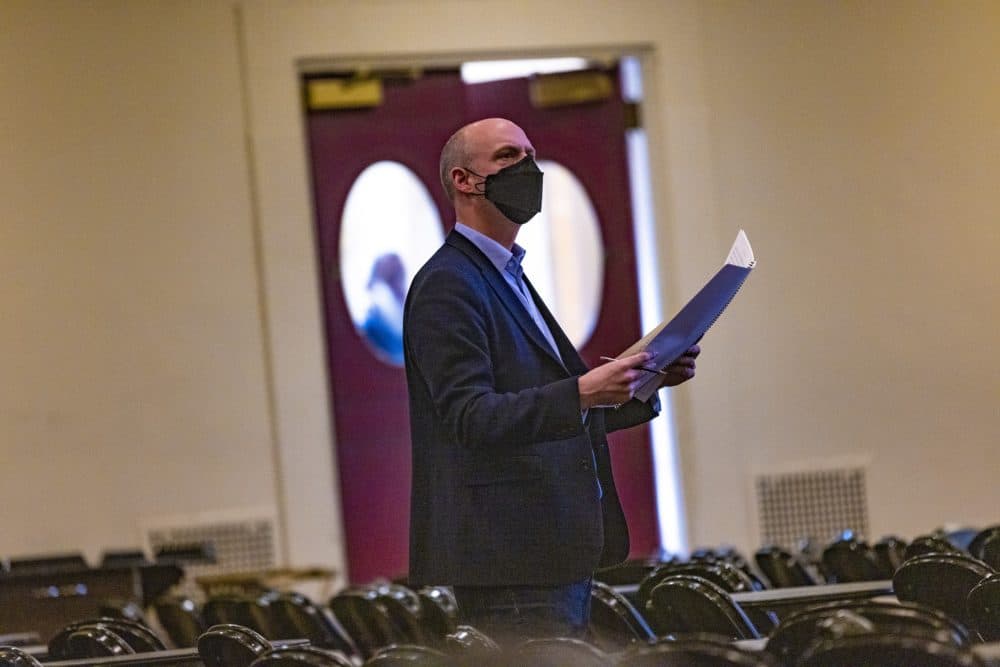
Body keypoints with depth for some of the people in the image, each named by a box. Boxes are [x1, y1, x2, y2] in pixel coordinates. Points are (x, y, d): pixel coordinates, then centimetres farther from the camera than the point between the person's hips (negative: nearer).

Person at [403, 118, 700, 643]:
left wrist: (648, 380, 11)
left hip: (560, 556, 10)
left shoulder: (510, 279, 22)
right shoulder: (447, 285, -9)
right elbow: (470, 417, -20)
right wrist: (580, 394, -30)